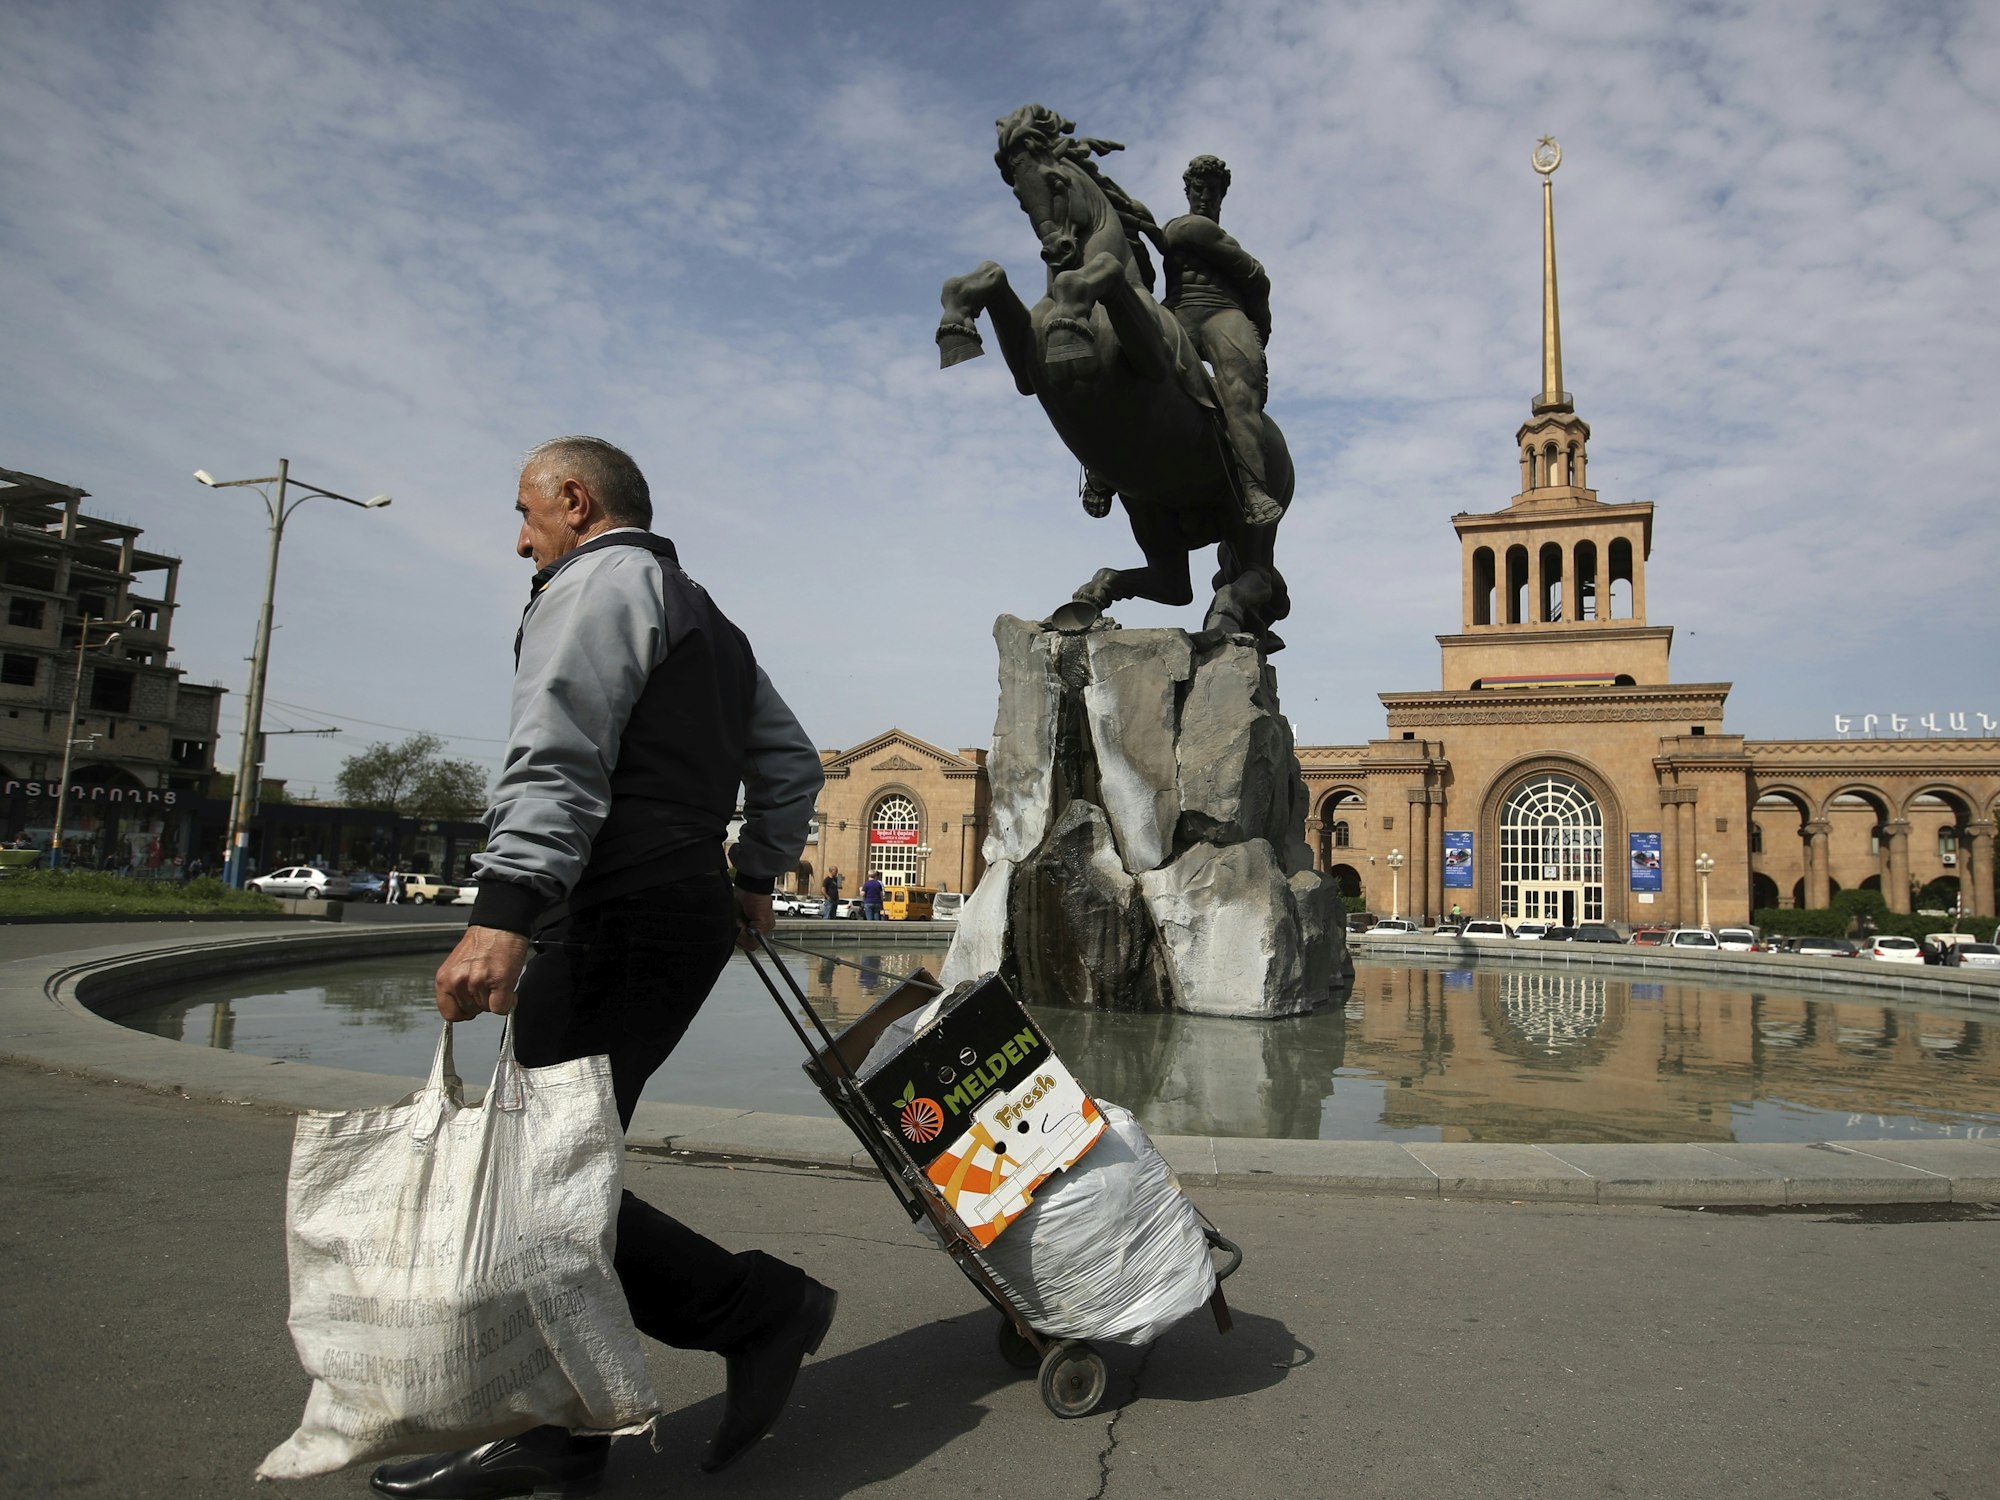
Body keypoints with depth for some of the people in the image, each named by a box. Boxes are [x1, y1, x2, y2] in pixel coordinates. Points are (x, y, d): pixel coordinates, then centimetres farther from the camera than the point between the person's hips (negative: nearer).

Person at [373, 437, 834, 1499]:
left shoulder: (598, 579, -2)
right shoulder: (706, 621, 28)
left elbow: (558, 757, -19)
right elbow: (790, 761, 29)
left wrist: (504, 910, -27)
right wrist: (756, 877, 30)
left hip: (618, 918, -10)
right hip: (688, 914, 10)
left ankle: (760, 1306, -2)